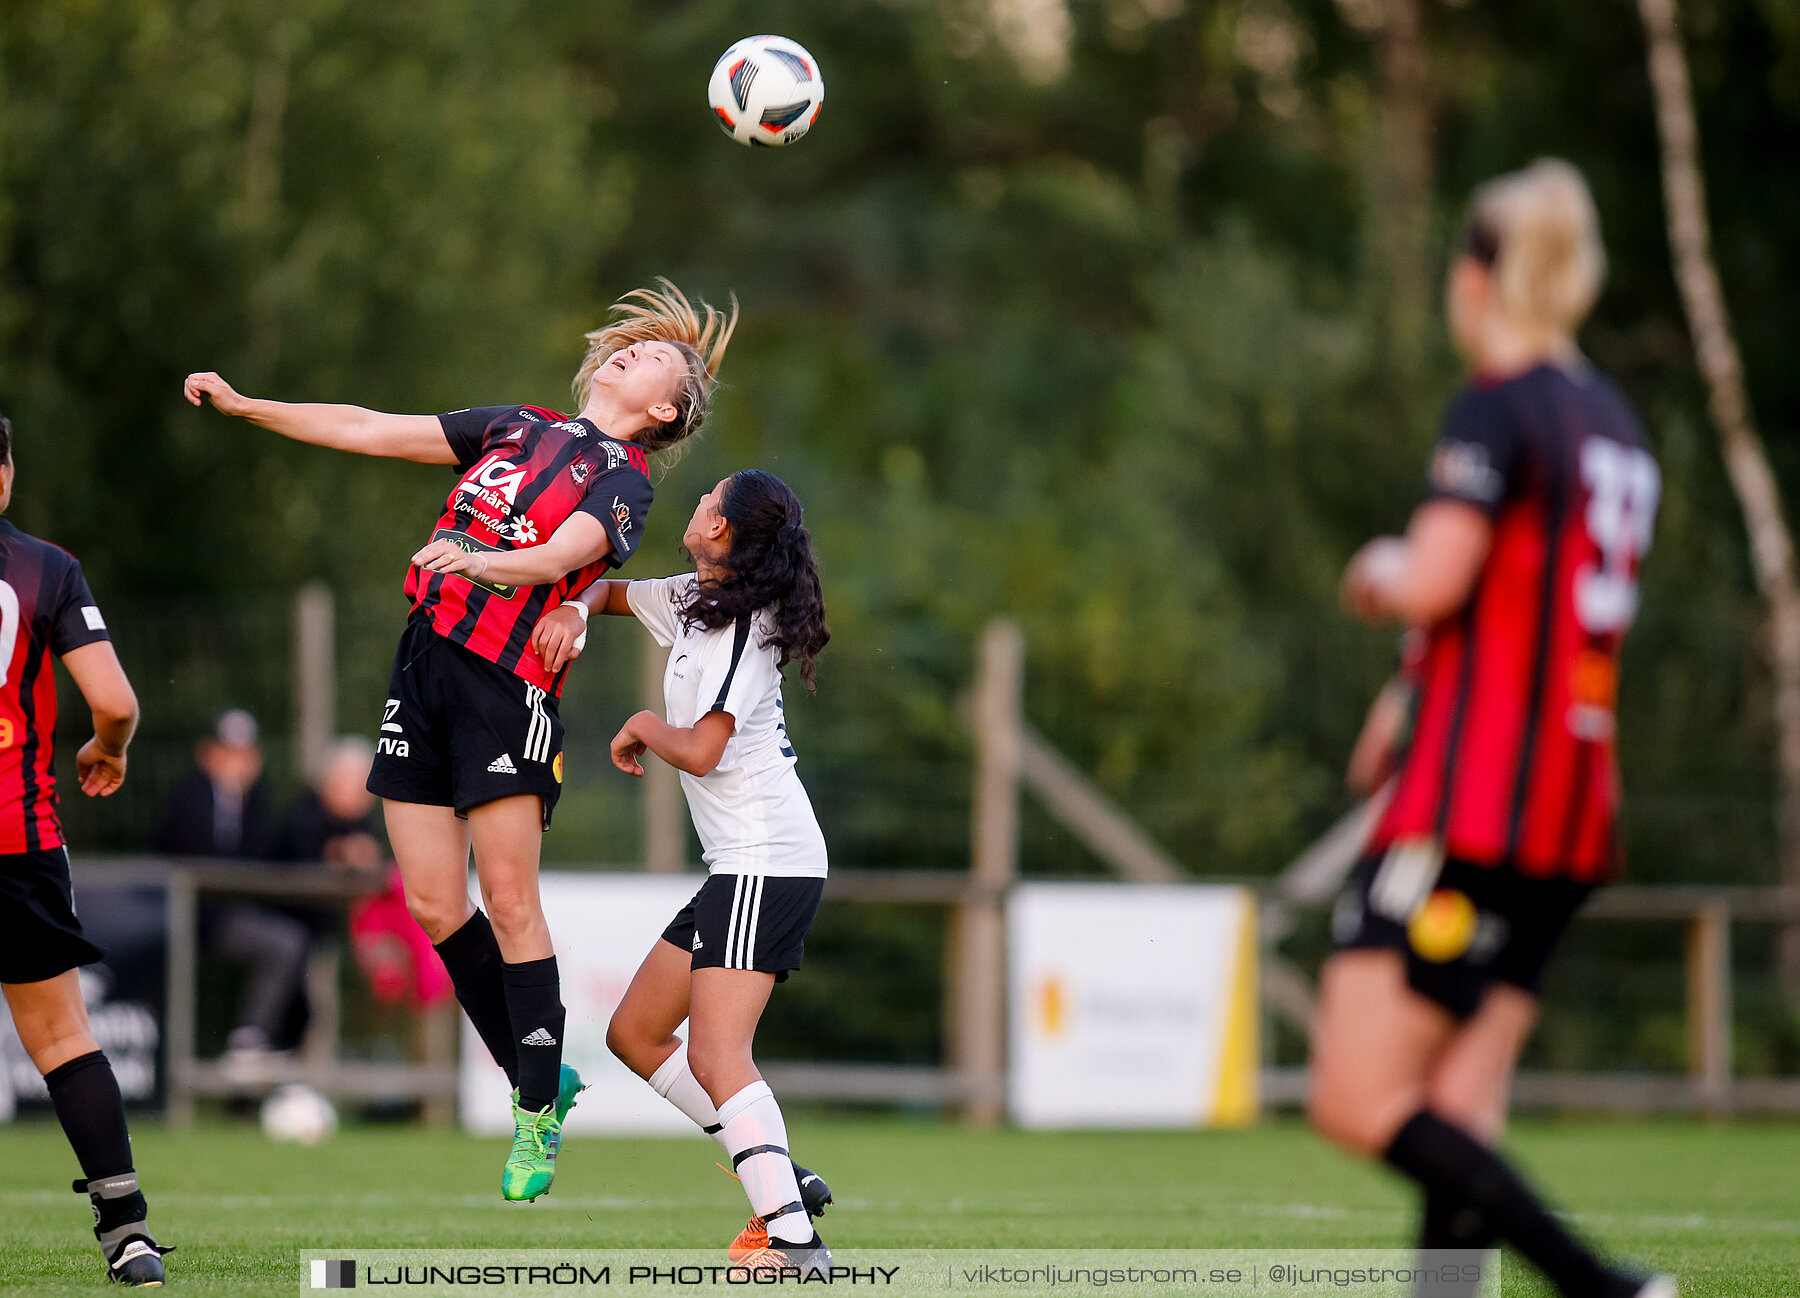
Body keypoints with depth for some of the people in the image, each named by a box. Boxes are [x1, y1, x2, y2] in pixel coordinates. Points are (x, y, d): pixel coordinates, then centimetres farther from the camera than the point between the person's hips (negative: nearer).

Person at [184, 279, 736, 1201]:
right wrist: (244, 406, 19)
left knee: (509, 901, -9)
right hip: (423, 665, 6)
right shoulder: (516, 428, 20)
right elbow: (371, 432, 22)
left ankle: (536, 1113, 0)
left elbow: (555, 557, -18)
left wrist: (477, 560, -38)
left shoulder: (623, 484, 2)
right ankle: (538, 1075, 17)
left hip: (507, 684, -6)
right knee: (433, 904, 3)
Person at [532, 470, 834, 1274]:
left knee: (714, 1055, -23)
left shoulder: (744, 628, -14)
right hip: (739, 869, 10)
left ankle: (796, 1242, -33)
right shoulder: (693, 602, 13)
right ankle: (779, 1179, 9)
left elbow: (700, 751, -22)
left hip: (767, 866, -10)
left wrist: (643, 728, -2)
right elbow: (612, 591, 30)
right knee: (636, 1033, 14)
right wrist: (572, 611, 7)